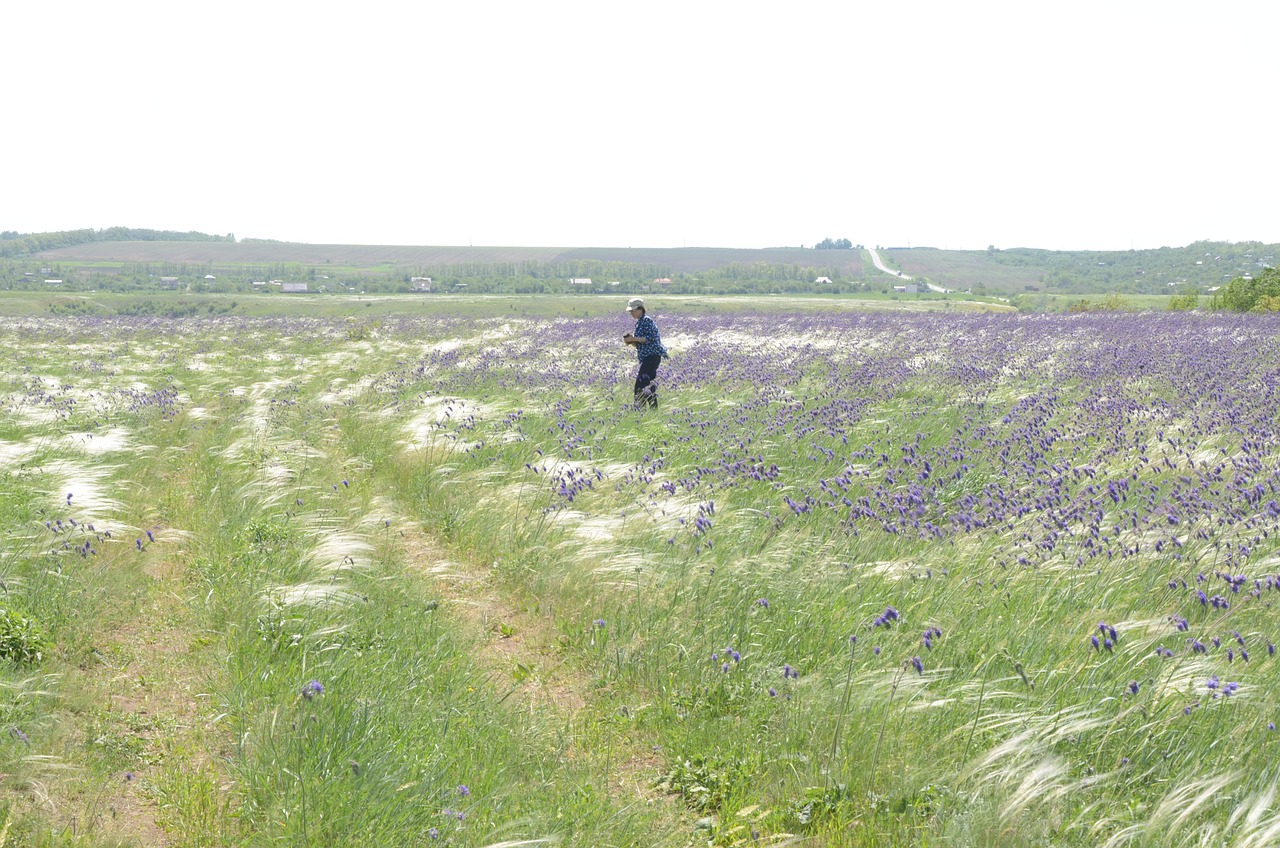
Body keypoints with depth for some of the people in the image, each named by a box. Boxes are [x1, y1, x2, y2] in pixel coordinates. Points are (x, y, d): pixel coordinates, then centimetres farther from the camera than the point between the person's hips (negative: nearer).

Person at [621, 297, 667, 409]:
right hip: (646, 357, 10)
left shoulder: (647, 320, -10)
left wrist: (633, 339, -16)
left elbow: (650, 338, -19)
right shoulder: (639, 323, 19)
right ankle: (653, 408, 14)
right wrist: (631, 342, 3)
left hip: (652, 356, -10)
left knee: (641, 383, -18)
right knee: (650, 384, 10)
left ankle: (640, 408, -20)